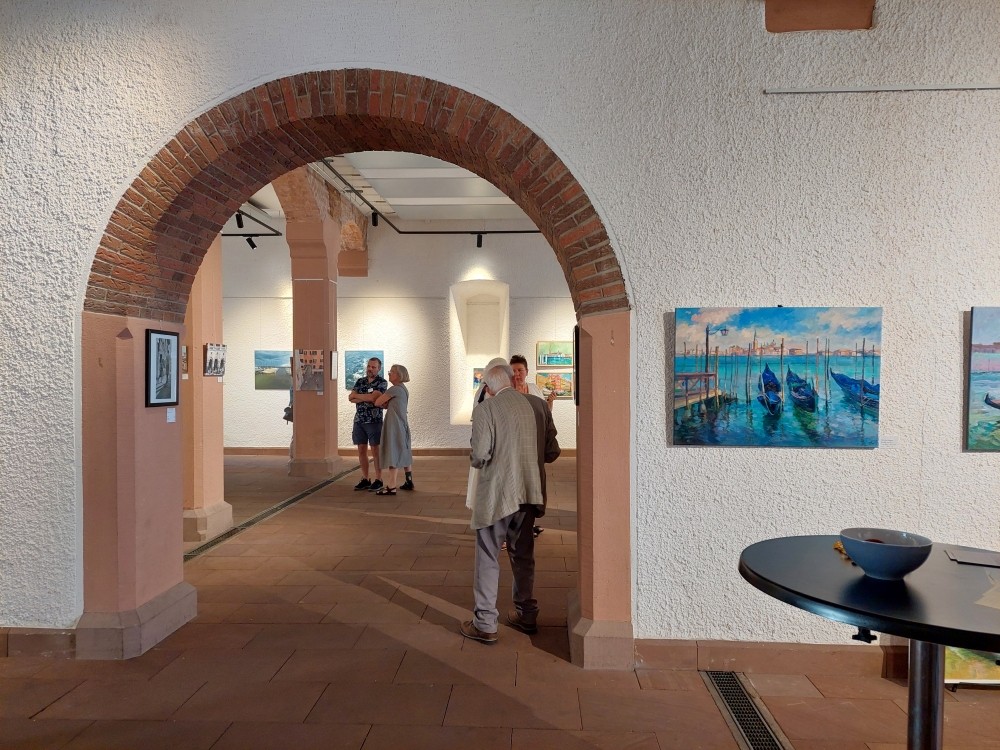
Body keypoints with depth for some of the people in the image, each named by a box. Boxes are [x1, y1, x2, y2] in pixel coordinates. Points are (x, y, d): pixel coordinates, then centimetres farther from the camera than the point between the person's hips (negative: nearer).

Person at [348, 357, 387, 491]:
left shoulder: (382, 382, -6)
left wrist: (356, 395, -6)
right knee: (361, 451, 7)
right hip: (359, 421, 5)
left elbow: (372, 397, -20)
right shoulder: (360, 381, 11)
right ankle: (365, 479, 16)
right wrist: (366, 398, -14)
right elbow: (350, 398, 0)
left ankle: (378, 480, 7)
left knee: (375, 451, -1)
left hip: (374, 421, -5)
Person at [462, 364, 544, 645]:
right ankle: (526, 615, 30)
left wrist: (475, 460, 5)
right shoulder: (528, 405, 5)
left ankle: (485, 624, 12)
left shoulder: (485, 409, -11)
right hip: (527, 491, 6)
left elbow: (480, 455, -17)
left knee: (487, 559, 5)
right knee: (522, 556, 18)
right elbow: (537, 447, 10)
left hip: (496, 493, -6)